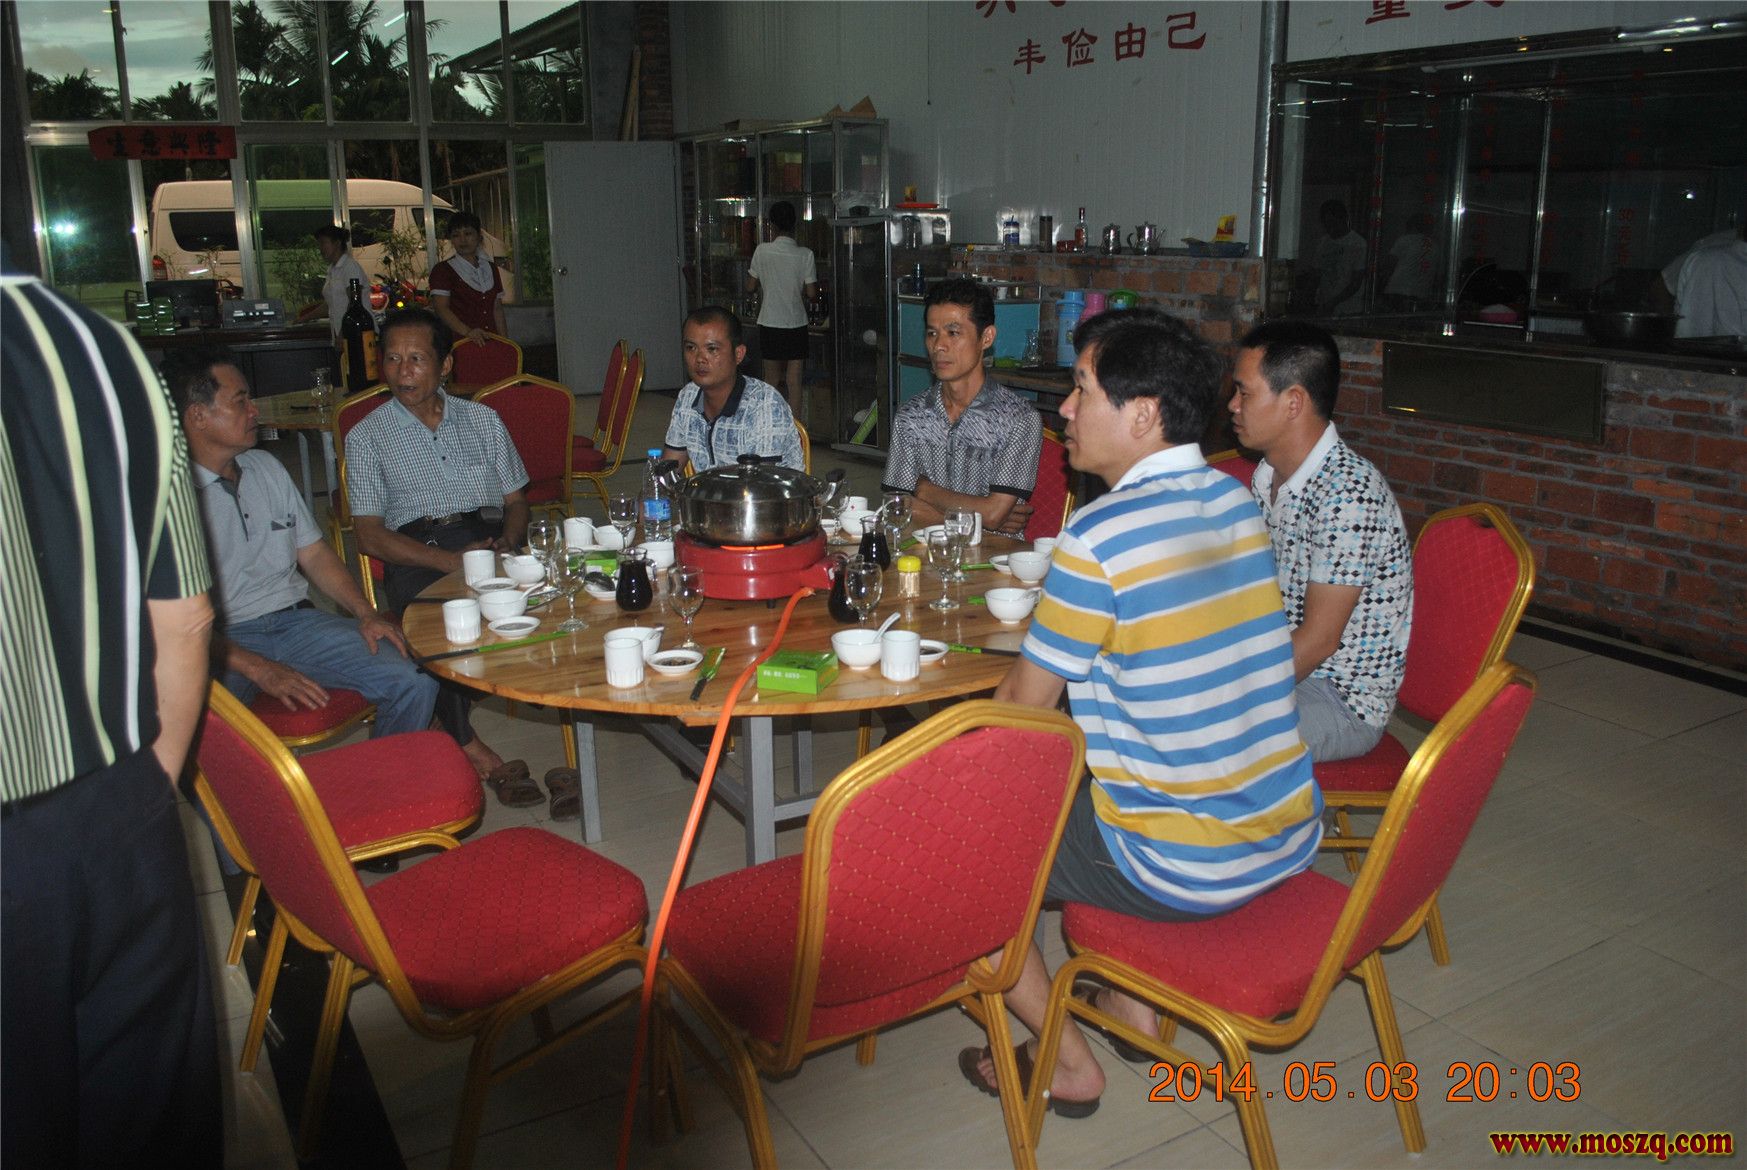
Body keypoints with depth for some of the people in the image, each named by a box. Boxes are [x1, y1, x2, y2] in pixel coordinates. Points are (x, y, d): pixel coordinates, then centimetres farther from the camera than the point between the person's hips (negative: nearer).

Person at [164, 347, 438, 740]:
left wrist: (365, 612, 2)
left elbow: (314, 553, 19)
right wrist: (258, 668, -21)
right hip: (224, 641, -5)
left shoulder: (266, 468, 16)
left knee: (414, 683, -16)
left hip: (296, 619, 6)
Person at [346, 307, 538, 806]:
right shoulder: (367, 437, 10)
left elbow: (516, 500, 18)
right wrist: (449, 559, -16)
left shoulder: (482, 420, 19)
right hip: (416, 552, -2)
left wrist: (506, 543, -7)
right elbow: (370, 536, 0)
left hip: (487, 537, 3)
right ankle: (470, 749, -30)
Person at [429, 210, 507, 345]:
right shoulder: (442, 270, 1)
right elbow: (441, 308, -11)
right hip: (460, 343, -4)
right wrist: (467, 331, -26)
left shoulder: (491, 268, 18)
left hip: (490, 341, 4)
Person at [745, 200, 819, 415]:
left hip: (769, 324, 1)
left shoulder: (762, 251, -6)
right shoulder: (805, 254, -9)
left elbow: (750, 287, 2)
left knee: (771, 380, 12)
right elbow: (811, 293, -7)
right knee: (794, 381, 2)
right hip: (796, 324, -1)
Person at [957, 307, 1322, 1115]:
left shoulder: (1099, 537, -21)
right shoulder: (1235, 501, 3)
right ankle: (1133, 995, 33)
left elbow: (1022, 706, -10)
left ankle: (1066, 1061, 16)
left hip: (1188, 869, -8)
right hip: (1290, 835, 8)